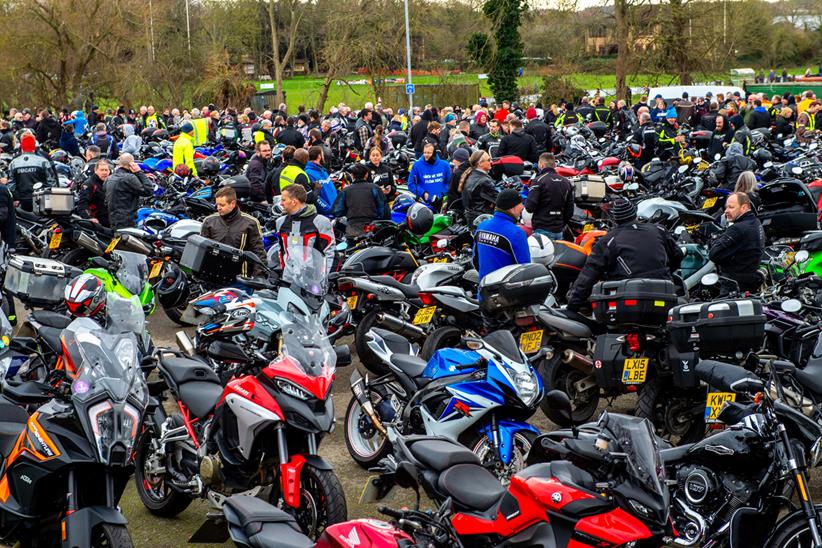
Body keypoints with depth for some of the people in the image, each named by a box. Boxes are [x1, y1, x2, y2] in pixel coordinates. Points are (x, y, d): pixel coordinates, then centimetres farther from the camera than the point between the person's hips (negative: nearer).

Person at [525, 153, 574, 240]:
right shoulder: (566, 182, 11)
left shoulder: (539, 180, -9)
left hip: (542, 230, -6)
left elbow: (530, 207, -14)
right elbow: (570, 211, 12)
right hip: (559, 231, 6)